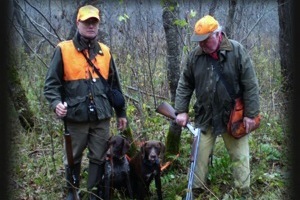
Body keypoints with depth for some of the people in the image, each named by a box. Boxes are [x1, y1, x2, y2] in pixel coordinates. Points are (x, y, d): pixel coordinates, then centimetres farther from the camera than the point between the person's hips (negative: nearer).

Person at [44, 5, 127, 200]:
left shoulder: (105, 51, 10)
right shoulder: (63, 49, -3)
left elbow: (115, 85, 16)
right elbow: (52, 82, -3)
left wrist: (121, 112, 16)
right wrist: (56, 103, -21)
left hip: (101, 117, 3)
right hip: (75, 116, -3)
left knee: (98, 158, 10)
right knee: (73, 158, 10)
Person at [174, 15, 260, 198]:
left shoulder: (237, 51, -12)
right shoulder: (195, 56, -3)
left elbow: (251, 85, -11)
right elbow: (184, 85, 4)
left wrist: (251, 114, -13)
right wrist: (181, 110, -4)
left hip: (234, 117, -2)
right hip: (205, 117, 3)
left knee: (240, 157, 7)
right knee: (200, 156, 9)